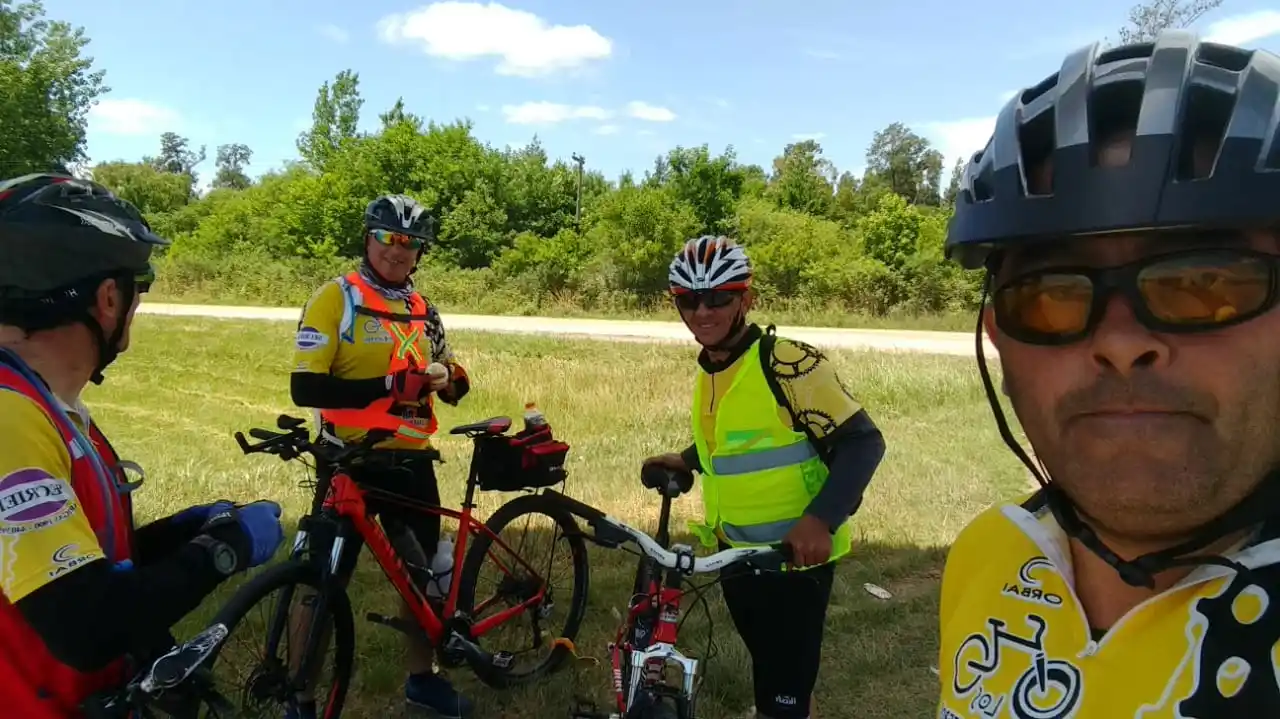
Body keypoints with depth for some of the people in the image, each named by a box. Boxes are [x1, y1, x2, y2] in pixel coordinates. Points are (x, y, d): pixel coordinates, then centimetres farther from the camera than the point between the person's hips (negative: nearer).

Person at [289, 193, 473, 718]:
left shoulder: (422, 310, 10)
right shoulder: (336, 298, -8)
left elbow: (456, 381, 15)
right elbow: (305, 387, -16)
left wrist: (445, 376, -9)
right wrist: (389, 385, -25)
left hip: (411, 462, 6)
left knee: (422, 572, 16)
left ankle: (421, 677, 35)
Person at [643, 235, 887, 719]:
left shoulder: (789, 365, -20)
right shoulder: (709, 371, 5)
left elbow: (862, 442, -20)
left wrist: (820, 519, -31)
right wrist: (686, 460, 7)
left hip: (794, 557, -8)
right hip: (736, 556, 8)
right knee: (772, 675, 24)